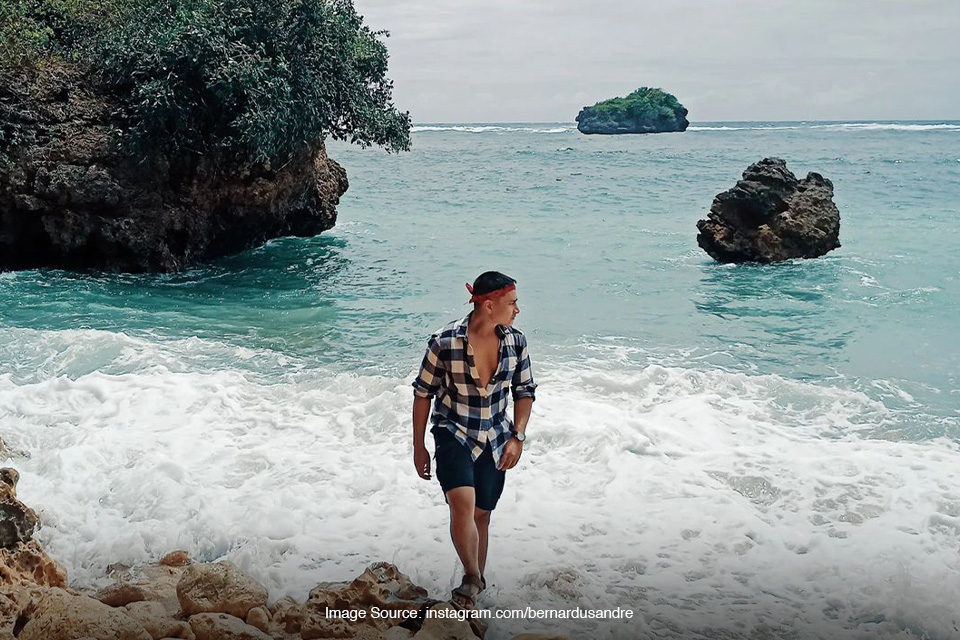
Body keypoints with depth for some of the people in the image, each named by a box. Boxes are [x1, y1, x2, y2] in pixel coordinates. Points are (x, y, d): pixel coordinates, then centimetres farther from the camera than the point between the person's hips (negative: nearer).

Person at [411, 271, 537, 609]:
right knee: (462, 503, -25)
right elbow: (423, 392, -6)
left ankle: (474, 583, 30)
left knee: (481, 513, 12)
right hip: (453, 434, -3)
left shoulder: (515, 341, -6)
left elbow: (525, 391, 7)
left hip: (495, 441, 4)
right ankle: (473, 577, -8)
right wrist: (418, 446, -2)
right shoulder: (445, 342, -17)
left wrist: (517, 436, -4)